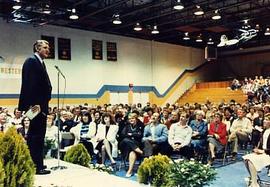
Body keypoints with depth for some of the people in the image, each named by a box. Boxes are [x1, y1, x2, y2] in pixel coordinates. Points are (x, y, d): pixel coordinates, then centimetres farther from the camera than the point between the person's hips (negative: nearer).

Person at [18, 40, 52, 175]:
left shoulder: (40, 62, 19)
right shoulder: (31, 61, -10)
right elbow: (29, 84, -20)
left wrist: (42, 104, 12)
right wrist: (34, 103, -24)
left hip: (41, 105, 10)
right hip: (36, 105, -10)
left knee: (34, 135, 15)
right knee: (37, 135, -5)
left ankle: (35, 164, 26)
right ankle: (37, 166, 1)